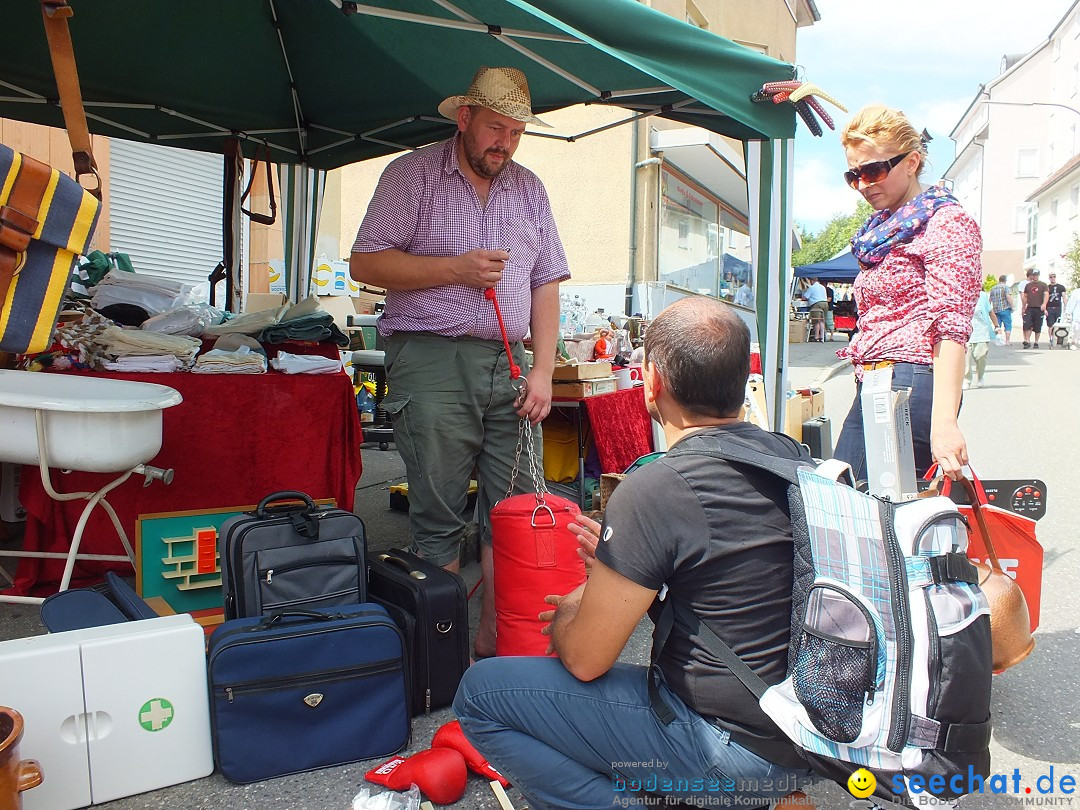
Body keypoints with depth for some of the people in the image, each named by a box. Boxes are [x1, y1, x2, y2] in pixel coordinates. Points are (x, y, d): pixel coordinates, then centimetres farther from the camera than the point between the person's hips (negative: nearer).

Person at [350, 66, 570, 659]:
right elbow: (365, 262, -3)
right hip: (433, 364, -4)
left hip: (508, 364, 4)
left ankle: (497, 647, 14)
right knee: (439, 516, 0)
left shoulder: (528, 189, 17)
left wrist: (543, 371, 4)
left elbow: (546, 284, 14)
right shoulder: (413, 174, 4)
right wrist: (456, 267, -11)